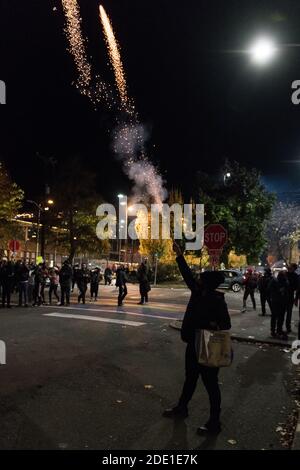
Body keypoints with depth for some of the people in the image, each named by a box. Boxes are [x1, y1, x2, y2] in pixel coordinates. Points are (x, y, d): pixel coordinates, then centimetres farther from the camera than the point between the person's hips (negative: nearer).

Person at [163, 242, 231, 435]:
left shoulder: (218, 301, -21)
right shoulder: (198, 292, -2)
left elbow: (226, 324, -17)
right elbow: (188, 274, 6)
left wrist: (212, 326, -37)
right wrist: (179, 255, 8)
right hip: (194, 345, 8)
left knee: (211, 384, 7)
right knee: (190, 379, 24)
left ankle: (214, 423, 24)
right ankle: (182, 408, 43)